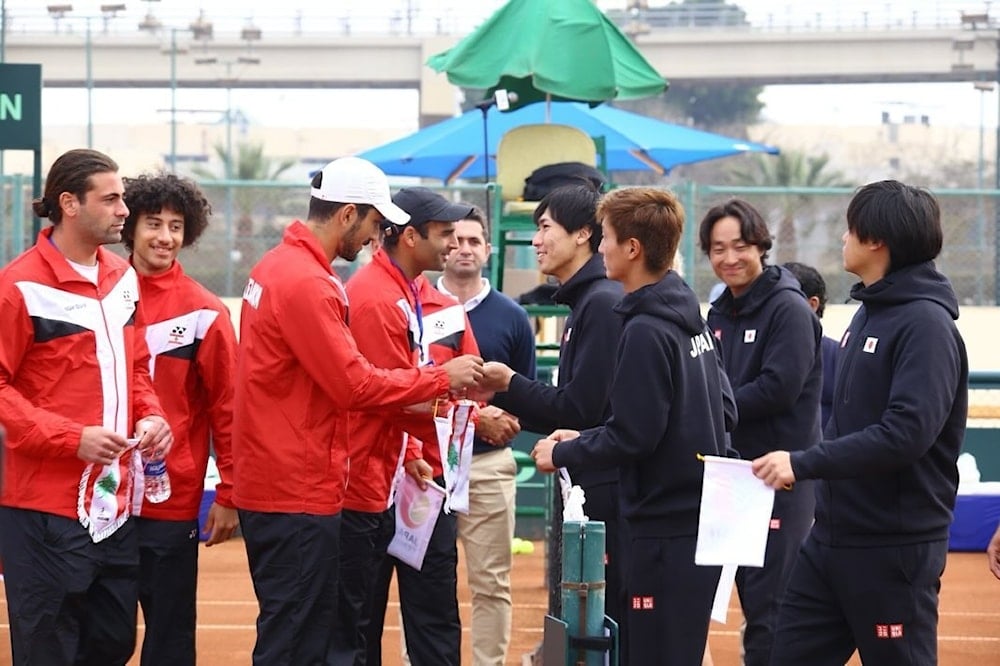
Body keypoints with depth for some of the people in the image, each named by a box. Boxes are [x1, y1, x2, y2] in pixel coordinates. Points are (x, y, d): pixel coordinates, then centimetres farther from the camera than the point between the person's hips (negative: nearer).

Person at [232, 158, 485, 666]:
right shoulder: (307, 284, -18)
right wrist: (441, 378, -8)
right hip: (299, 492, -10)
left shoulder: (277, 266, 13)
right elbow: (355, 384, -19)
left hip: (272, 484, 10)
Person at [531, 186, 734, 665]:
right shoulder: (691, 319, 10)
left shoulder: (645, 332, -17)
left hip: (667, 530, -9)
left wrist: (563, 453, -2)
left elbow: (631, 437, -20)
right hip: (699, 515, 9)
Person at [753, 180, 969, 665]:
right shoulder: (870, 312, 13)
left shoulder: (925, 323, -16)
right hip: (832, 536, 9)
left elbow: (907, 433, -27)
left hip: (895, 547, -9)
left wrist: (804, 463, -25)